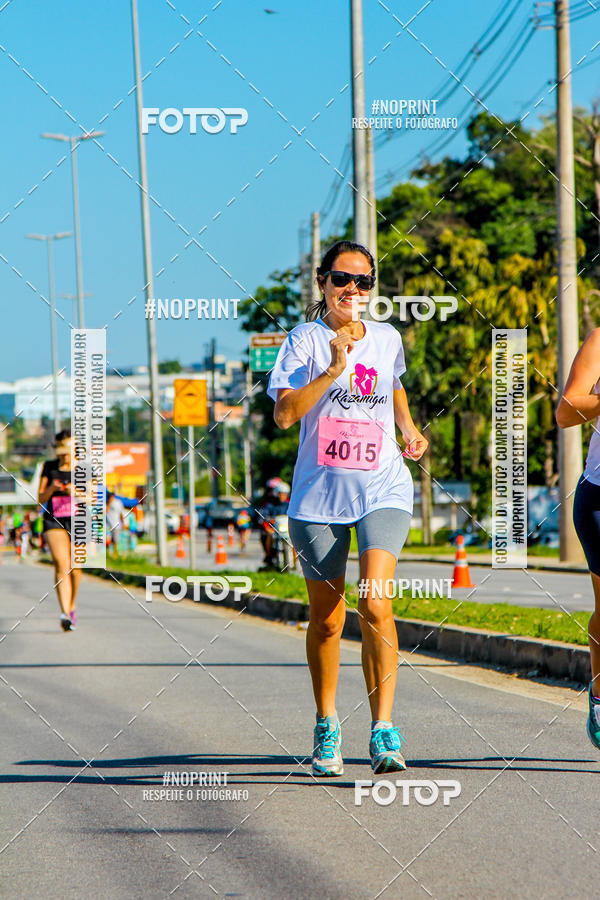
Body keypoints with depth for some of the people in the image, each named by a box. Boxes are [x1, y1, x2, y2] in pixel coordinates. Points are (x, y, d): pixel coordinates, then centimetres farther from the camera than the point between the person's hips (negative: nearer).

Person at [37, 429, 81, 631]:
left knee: (75, 568, 8)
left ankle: (72, 605, 35)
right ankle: (65, 614, -26)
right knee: (61, 565, -17)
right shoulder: (49, 467, 6)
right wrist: (51, 489, -14)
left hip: (78, 522, 1)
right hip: (54, 521, -1)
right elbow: (41, 499, 7)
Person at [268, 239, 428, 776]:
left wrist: (410, 431, 17)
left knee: (375, 603, -19)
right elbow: (284, 413, -15)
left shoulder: (388, 339, 9)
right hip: (320, 494, -1)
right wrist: (333, 368, -22)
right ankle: (326, 726, 29)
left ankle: (384, 731, -19)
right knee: (327, 619, 8)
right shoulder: (306, 339, -2)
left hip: (383, 490, 1)